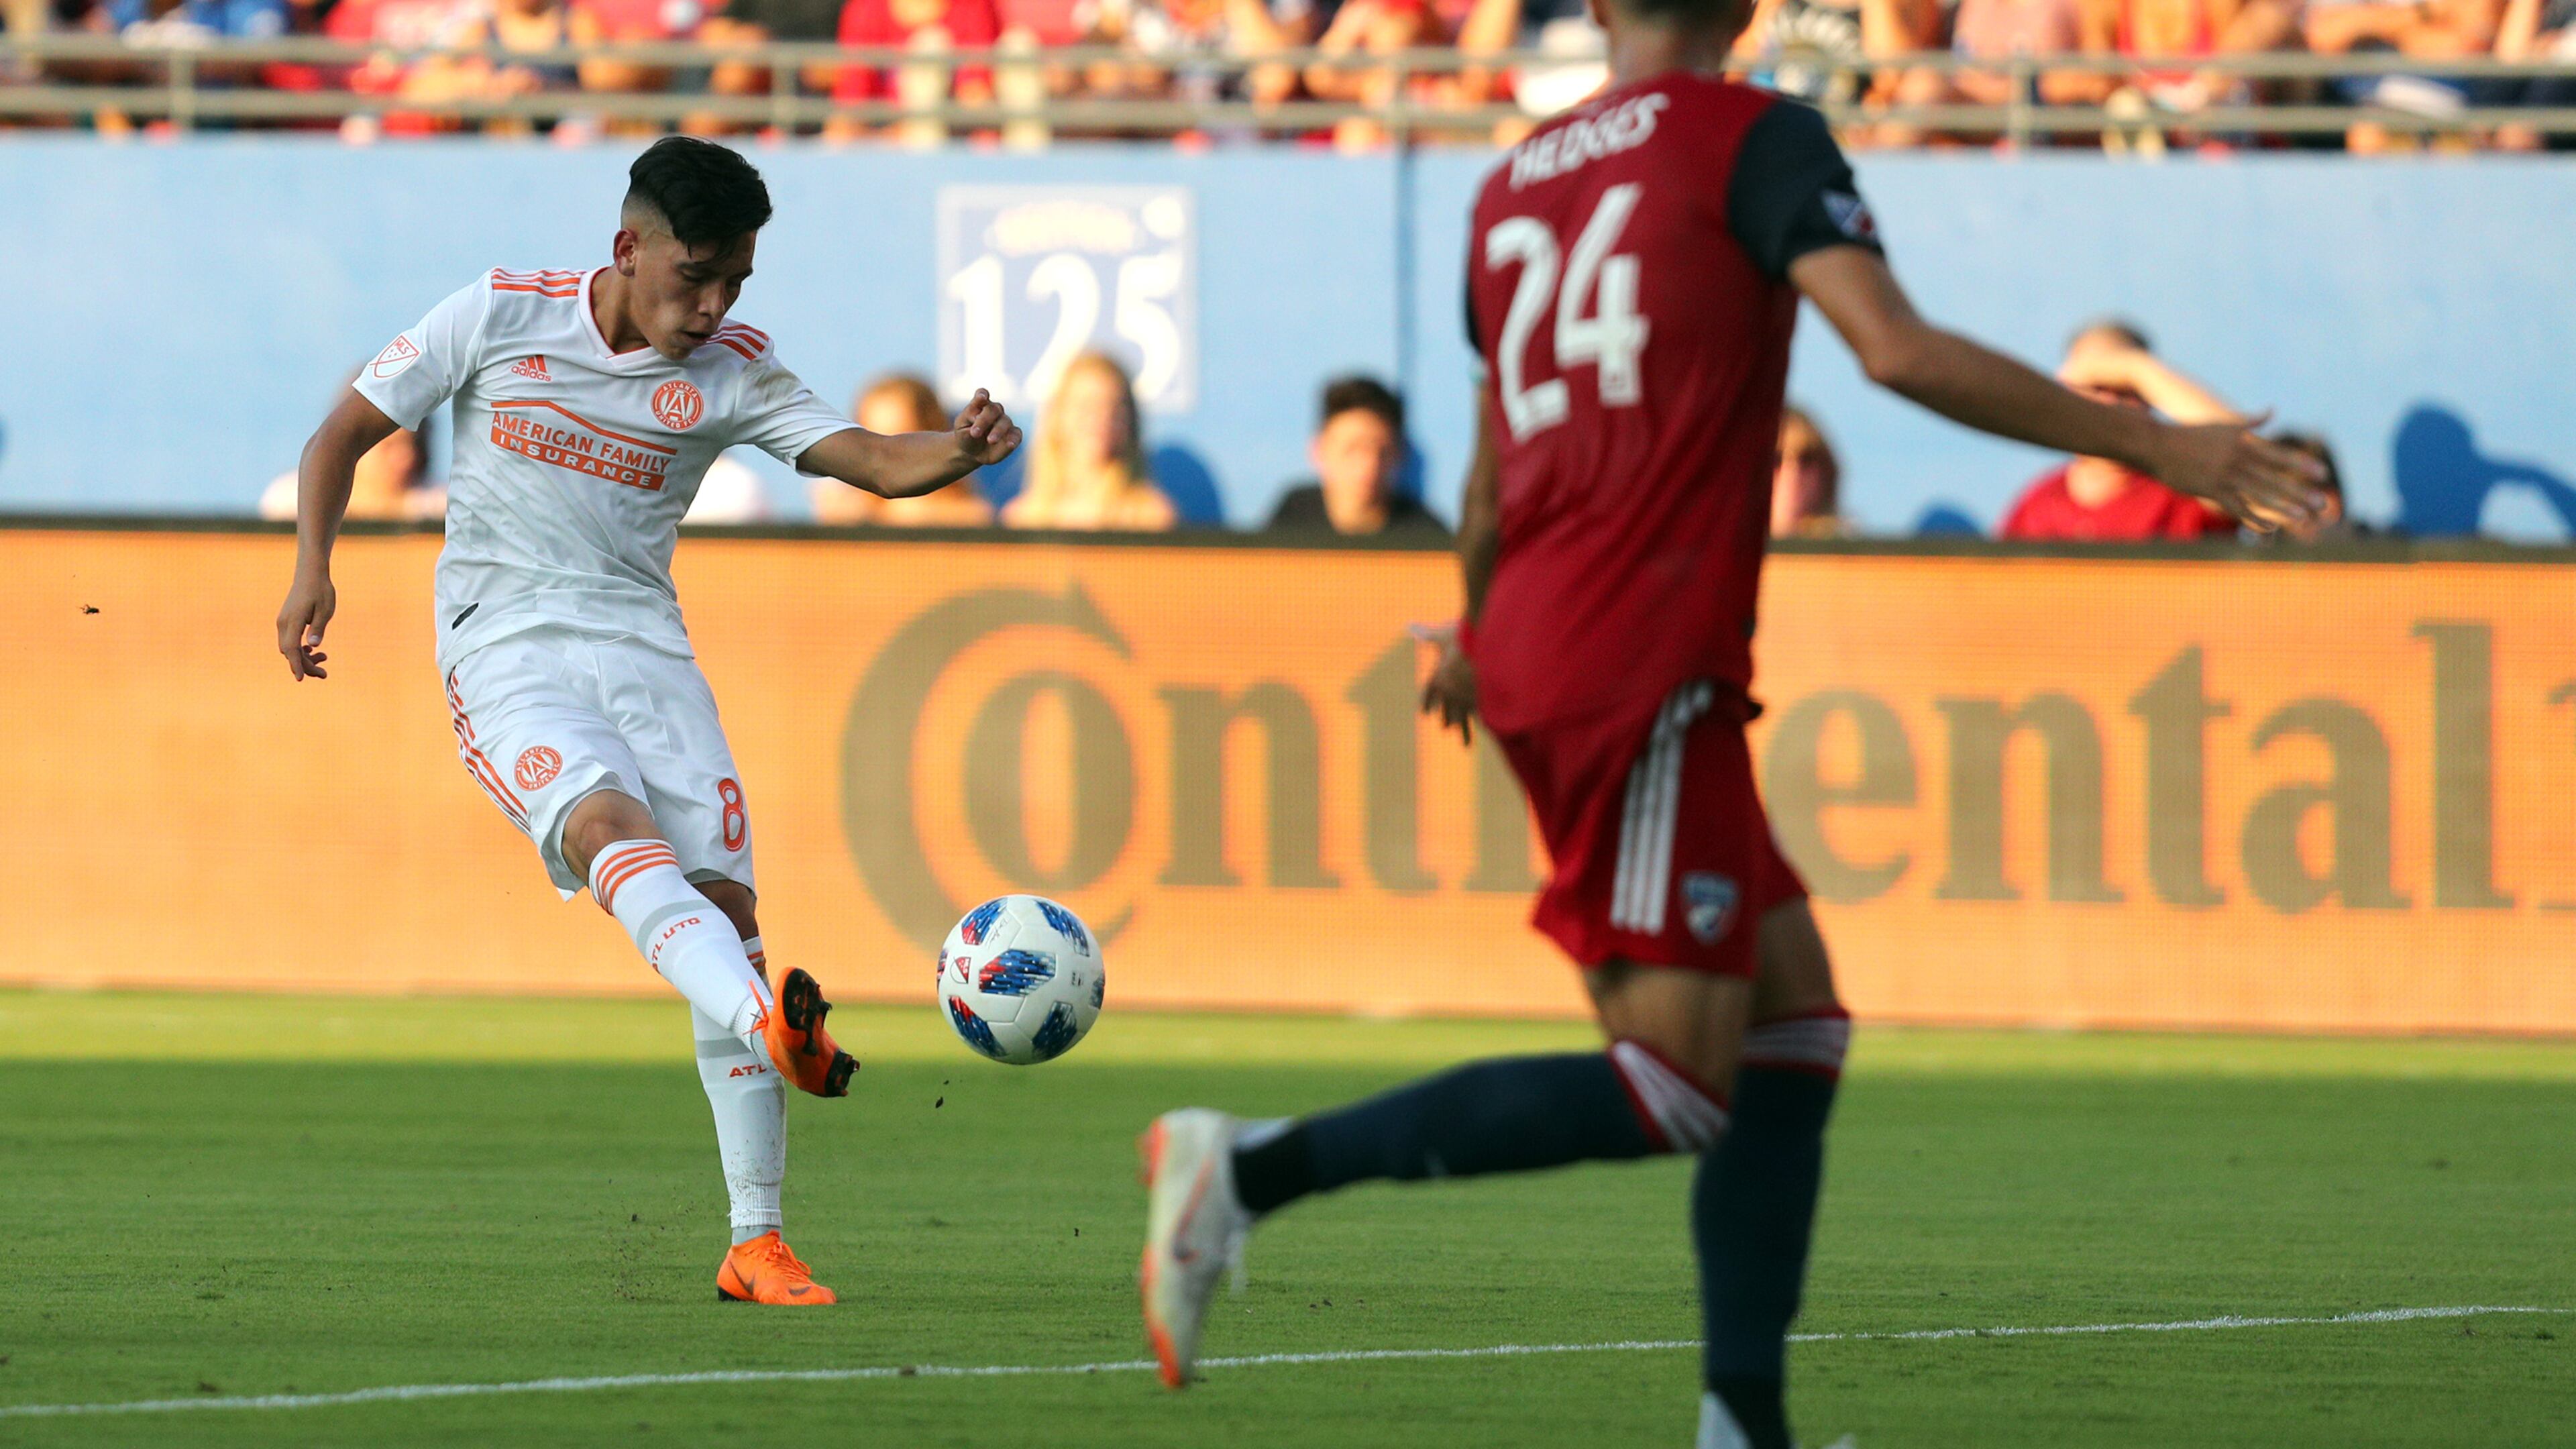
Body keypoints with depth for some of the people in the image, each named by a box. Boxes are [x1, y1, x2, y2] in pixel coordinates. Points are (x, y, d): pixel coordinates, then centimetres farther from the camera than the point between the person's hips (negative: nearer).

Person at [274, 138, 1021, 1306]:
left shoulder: (731, 371, 5)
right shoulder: (501, 317, 0)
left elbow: (877, 463, -5)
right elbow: (346, 432, 7)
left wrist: (961, 453, -27)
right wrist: (313, 569, -9)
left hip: (645, 649, 4)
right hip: (507, 650, -4)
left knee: (723, 904, -8)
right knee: (617, 828, -31)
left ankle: (756, 1244, -2)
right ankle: (776, 1032, -59)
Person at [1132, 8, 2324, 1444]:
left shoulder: (1515, 183, 18)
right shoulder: (1755, 138, -3)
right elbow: (1898, 350, -17)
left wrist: (1478, 633, 49)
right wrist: (2151, 444, -12)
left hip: (1538, 645, 8)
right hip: (1645, 667, -8)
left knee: (1796, 1016, 11)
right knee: (1679, 1086, -8)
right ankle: (1259, 1167, -12)